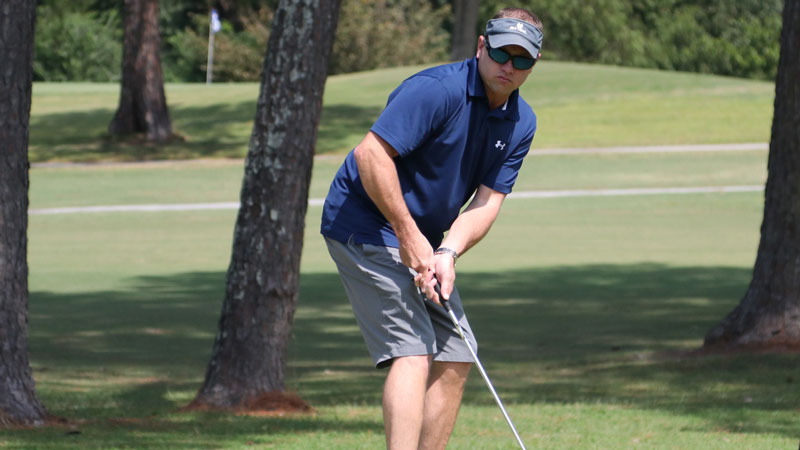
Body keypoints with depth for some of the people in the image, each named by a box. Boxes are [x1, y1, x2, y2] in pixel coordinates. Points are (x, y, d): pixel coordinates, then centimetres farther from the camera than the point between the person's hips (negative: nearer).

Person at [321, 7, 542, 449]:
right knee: (412, 354, -20)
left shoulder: (520, 122, 2)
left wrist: (447, 253, -20)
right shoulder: (438, 90, -23)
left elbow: (488, 200, -2)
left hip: (421, 239, 9)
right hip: (367, 226, -9)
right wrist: (409, 237, -25)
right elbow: (371, 153, -28)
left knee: (454, 359, 8)